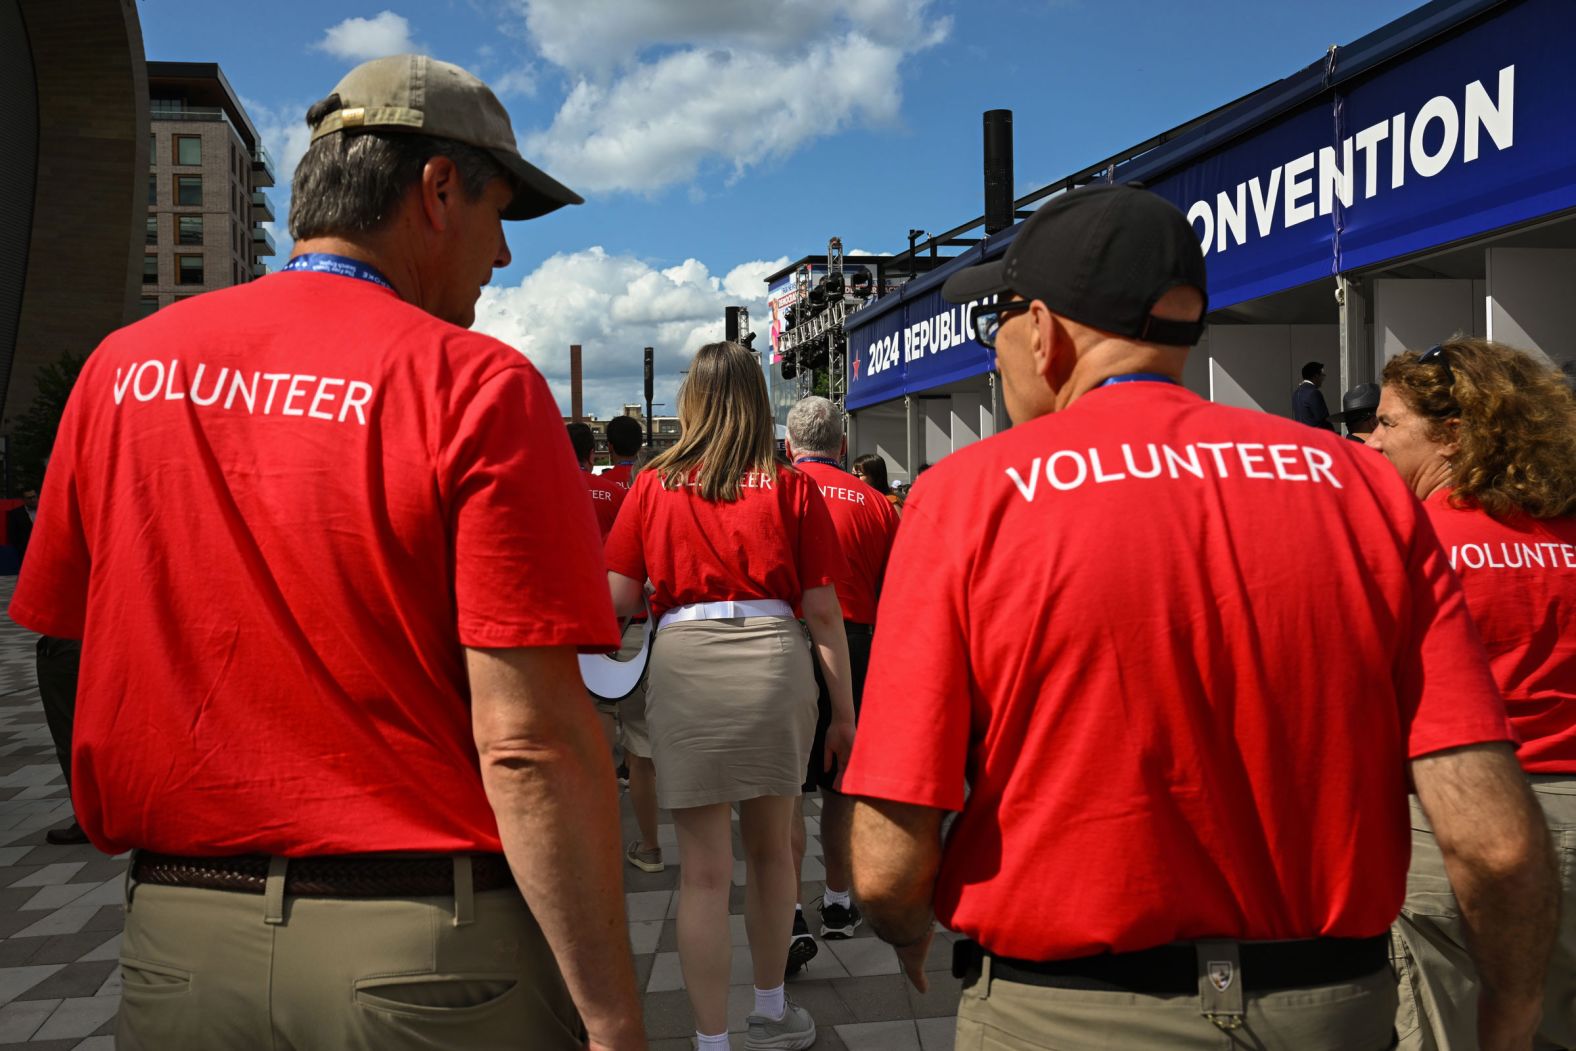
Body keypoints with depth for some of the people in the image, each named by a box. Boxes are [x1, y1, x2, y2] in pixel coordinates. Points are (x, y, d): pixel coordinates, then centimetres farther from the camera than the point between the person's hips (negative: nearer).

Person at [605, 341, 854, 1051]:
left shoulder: (655, 485, 4)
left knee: (703, 870, 6)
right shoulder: (791, 487, 4)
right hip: (775, 658, 1)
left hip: (683, 664, -1)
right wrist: (844, 709, 8)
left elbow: (618, 599, 1)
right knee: (769, 849, 20)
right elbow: (822, 609, 2)